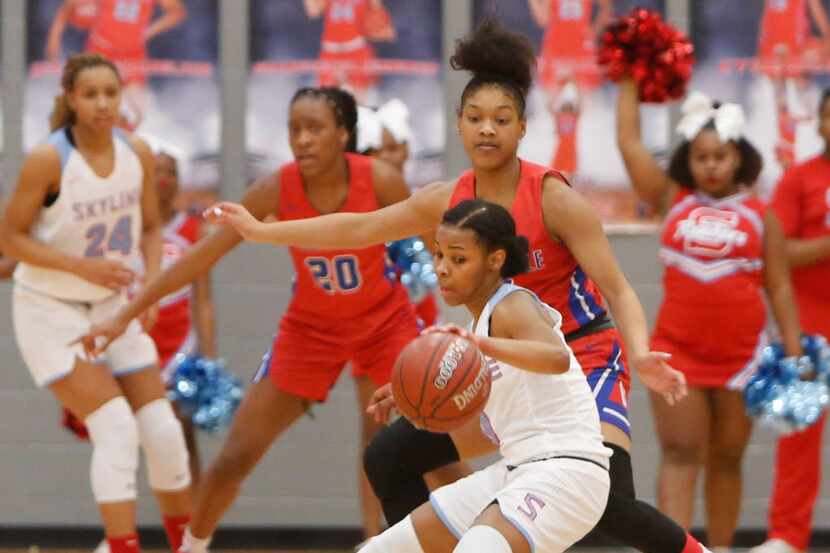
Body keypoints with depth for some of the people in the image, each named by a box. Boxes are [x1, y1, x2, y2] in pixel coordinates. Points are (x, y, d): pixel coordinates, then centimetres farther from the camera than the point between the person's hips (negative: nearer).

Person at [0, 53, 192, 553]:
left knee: (163, 431, 2)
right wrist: (81, 266, -25)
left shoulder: (137, 154, -5)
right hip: (51, 310, -5)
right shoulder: (48, 160, -20)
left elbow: (151, 228, 9)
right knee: (116, 428, -19)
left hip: (114, 307, 5)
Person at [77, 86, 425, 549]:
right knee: (235, 456, 0)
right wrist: (125, 316, -16)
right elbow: (202, 256, -15)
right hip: (311, 328, 1)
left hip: (384, 321, -1)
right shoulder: (276, 190, -21)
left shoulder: (380, 181, -24)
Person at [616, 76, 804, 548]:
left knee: (726, 459, 9)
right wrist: (630, 83, 9)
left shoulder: (760, 215, 4)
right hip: (678, 350, 0)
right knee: (679, 456, -7)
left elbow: (780, 288, 5)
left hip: (741, 352, 0)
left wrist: (795, 354, -1)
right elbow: (630, 143, 6)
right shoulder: (673, 201, 5)